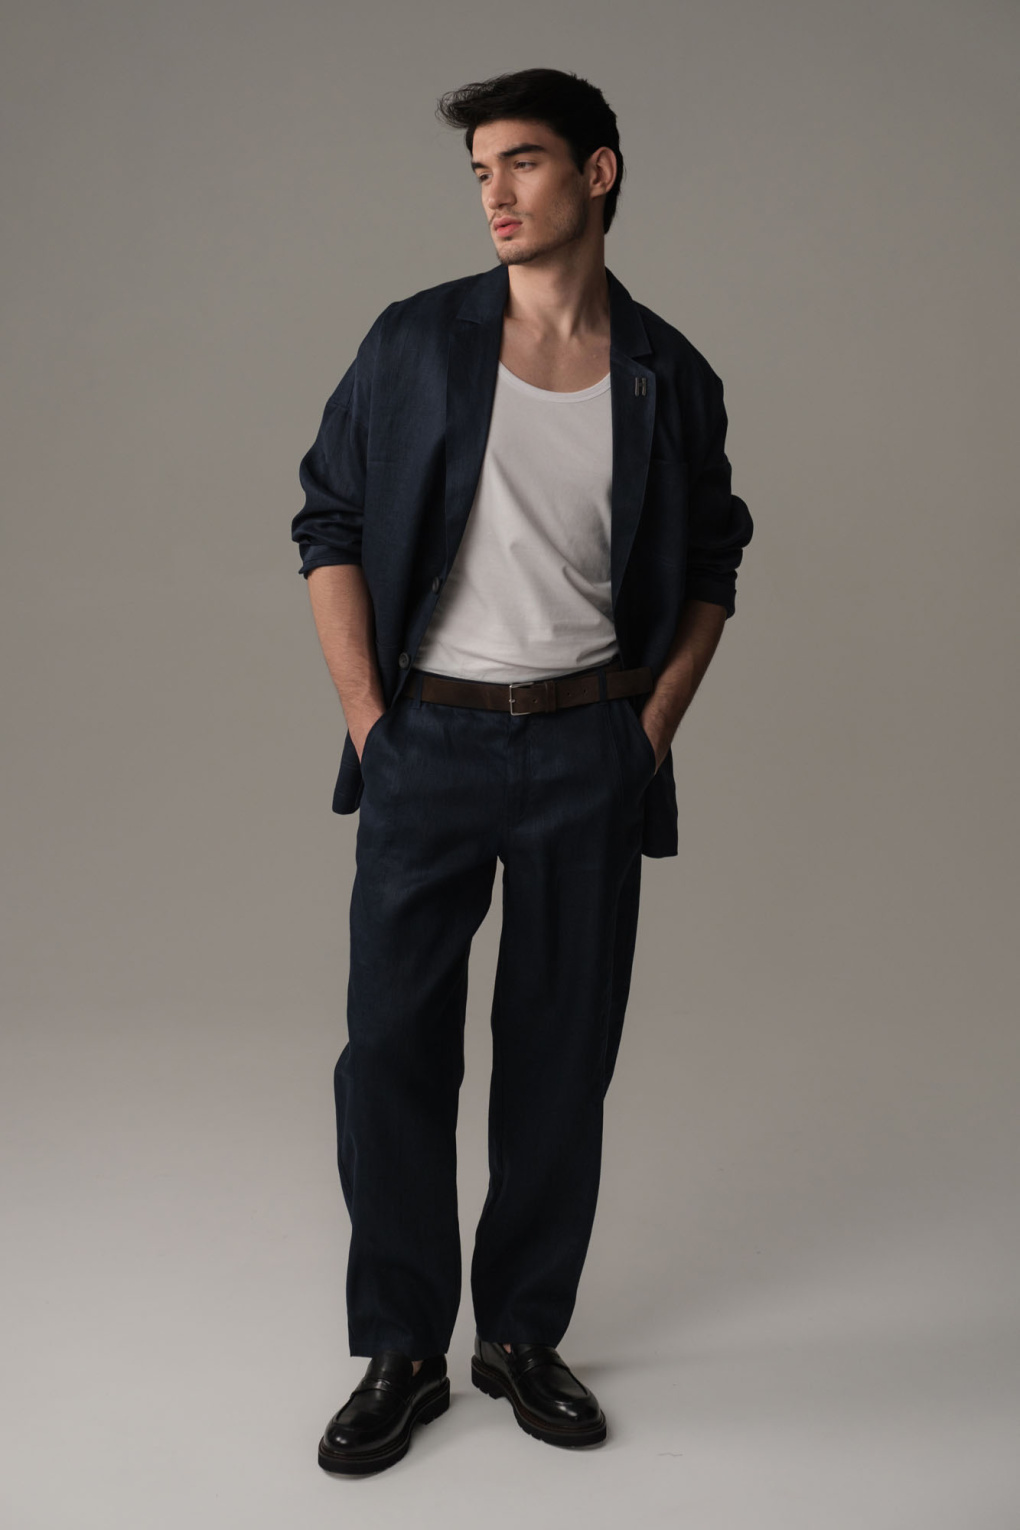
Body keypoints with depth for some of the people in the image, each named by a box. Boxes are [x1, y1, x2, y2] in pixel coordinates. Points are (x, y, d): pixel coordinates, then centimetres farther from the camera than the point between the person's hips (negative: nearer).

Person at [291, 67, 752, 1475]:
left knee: (562, 1055, 7)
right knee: (392, 1051, 0)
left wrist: (655, 725, 4)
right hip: (430, 737, 0)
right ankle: (401, 1353, 17)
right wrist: (367, 719, -4)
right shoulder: (413, 344, 1)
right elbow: (330, 527, 2)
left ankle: (525, 1334, 25)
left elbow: (710, 566, 14)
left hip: (590, 749, 1)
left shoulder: (672, 379, 4)